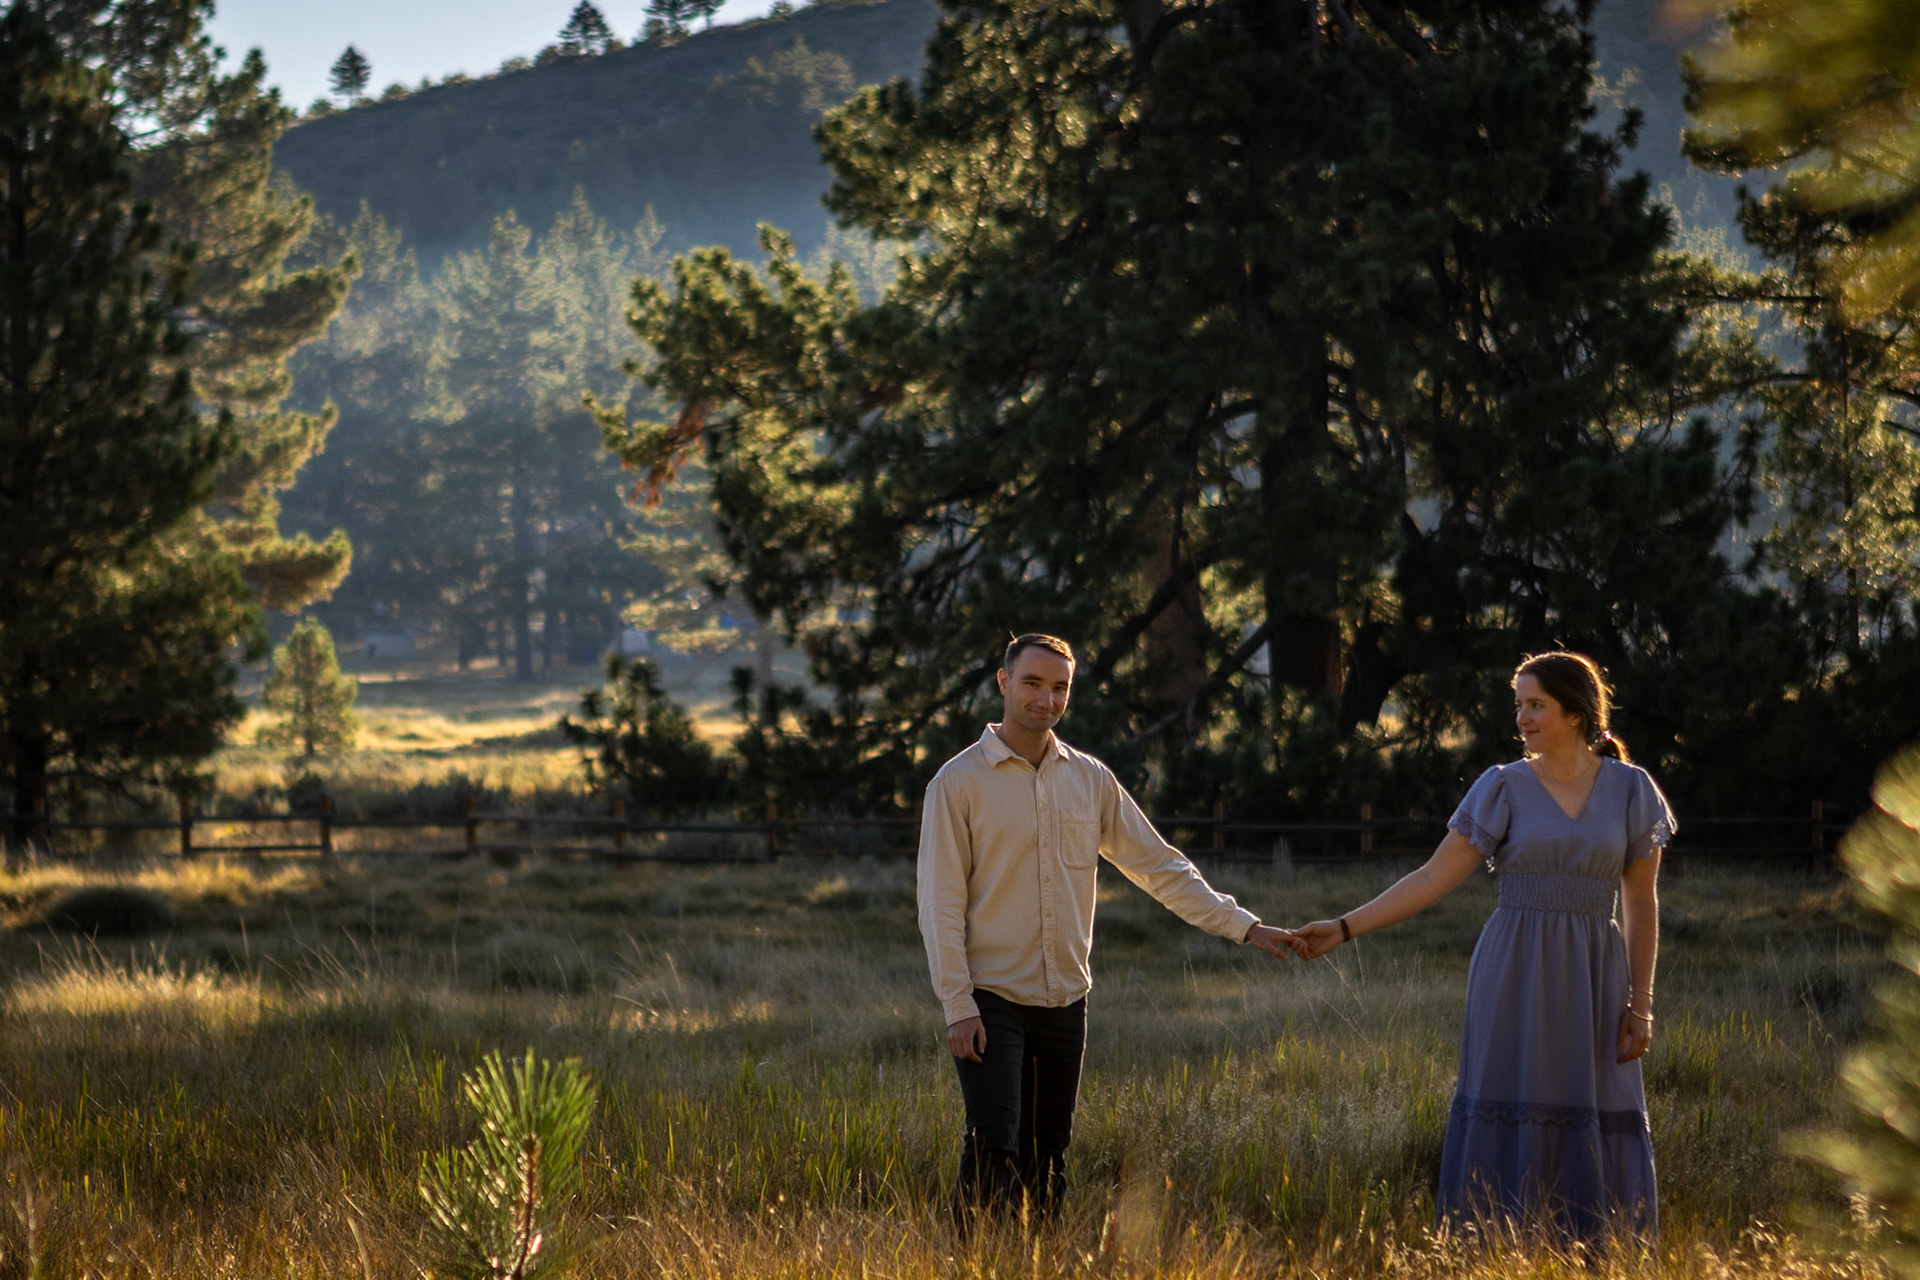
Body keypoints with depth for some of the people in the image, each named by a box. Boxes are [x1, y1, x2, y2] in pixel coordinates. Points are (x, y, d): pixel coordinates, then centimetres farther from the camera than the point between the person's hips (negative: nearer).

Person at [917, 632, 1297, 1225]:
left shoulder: (1089, 779, 8)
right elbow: (941, 904, -8)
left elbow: (1160, 866, 12)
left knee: (1047, 1160, 8)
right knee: (994, 1149, -14)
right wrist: (958, 1007, -13)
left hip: (1065, 1001, 5)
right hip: (992, 1001, -5)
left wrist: (1245, 927, 5)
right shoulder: (958, 782, -6)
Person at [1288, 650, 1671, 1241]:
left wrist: (1641, 1004, 3)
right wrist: (1344, 928, -8)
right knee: (1508, 1122, -4)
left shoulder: (1631, 790, 5)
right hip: (1514, 977, -1)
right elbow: (1433, 878, 0)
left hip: (1593, 982, 1)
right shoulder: (1504, 788, 2)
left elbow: (1641, 904, 8)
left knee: (1598, 1135, -2)